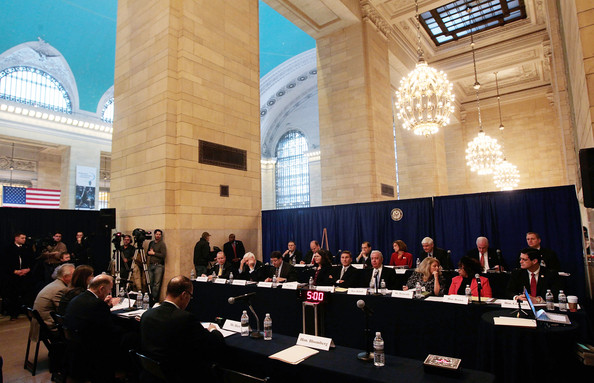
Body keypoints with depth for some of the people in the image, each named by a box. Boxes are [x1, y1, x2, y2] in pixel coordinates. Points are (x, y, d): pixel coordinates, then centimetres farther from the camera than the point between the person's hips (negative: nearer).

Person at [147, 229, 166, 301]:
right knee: (151, 283, 6)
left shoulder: (162, 244, -4)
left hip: (159, 266, -6)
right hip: (151, 265, 6)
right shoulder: (151, 243, 16)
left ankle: (154, 298, -3)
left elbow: (163, 255, -13)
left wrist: (153, 253, -10)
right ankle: (150, 297, 14)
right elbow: (148, 252, 26)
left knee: (157, 284, -8)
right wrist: (149, 252, 2)